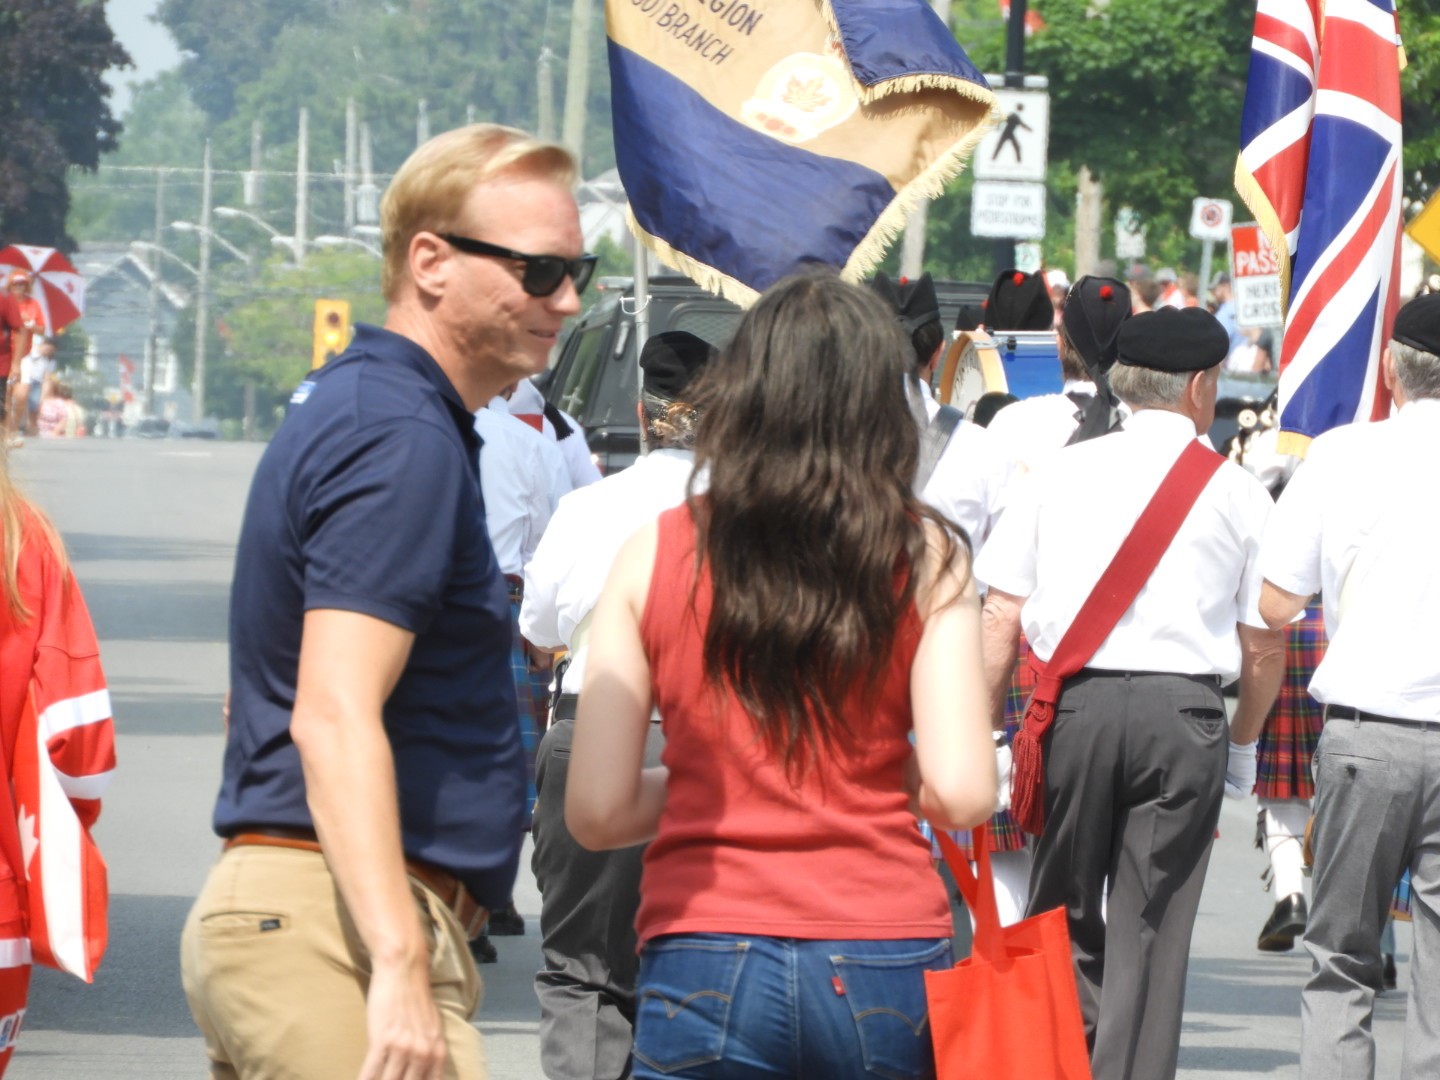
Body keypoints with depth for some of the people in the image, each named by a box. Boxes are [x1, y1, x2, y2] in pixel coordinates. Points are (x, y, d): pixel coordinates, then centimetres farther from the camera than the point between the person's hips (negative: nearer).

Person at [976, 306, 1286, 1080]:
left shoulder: (1061, 473, 8)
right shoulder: (1235, 492, 5)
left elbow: (1001, 616, 4)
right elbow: (1263, 646, 7)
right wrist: (1243, 741, 23)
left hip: (1075, 701, 1)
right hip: (1183, 711, -1)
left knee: (1066, 911, 15)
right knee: (1150, 927, 2)